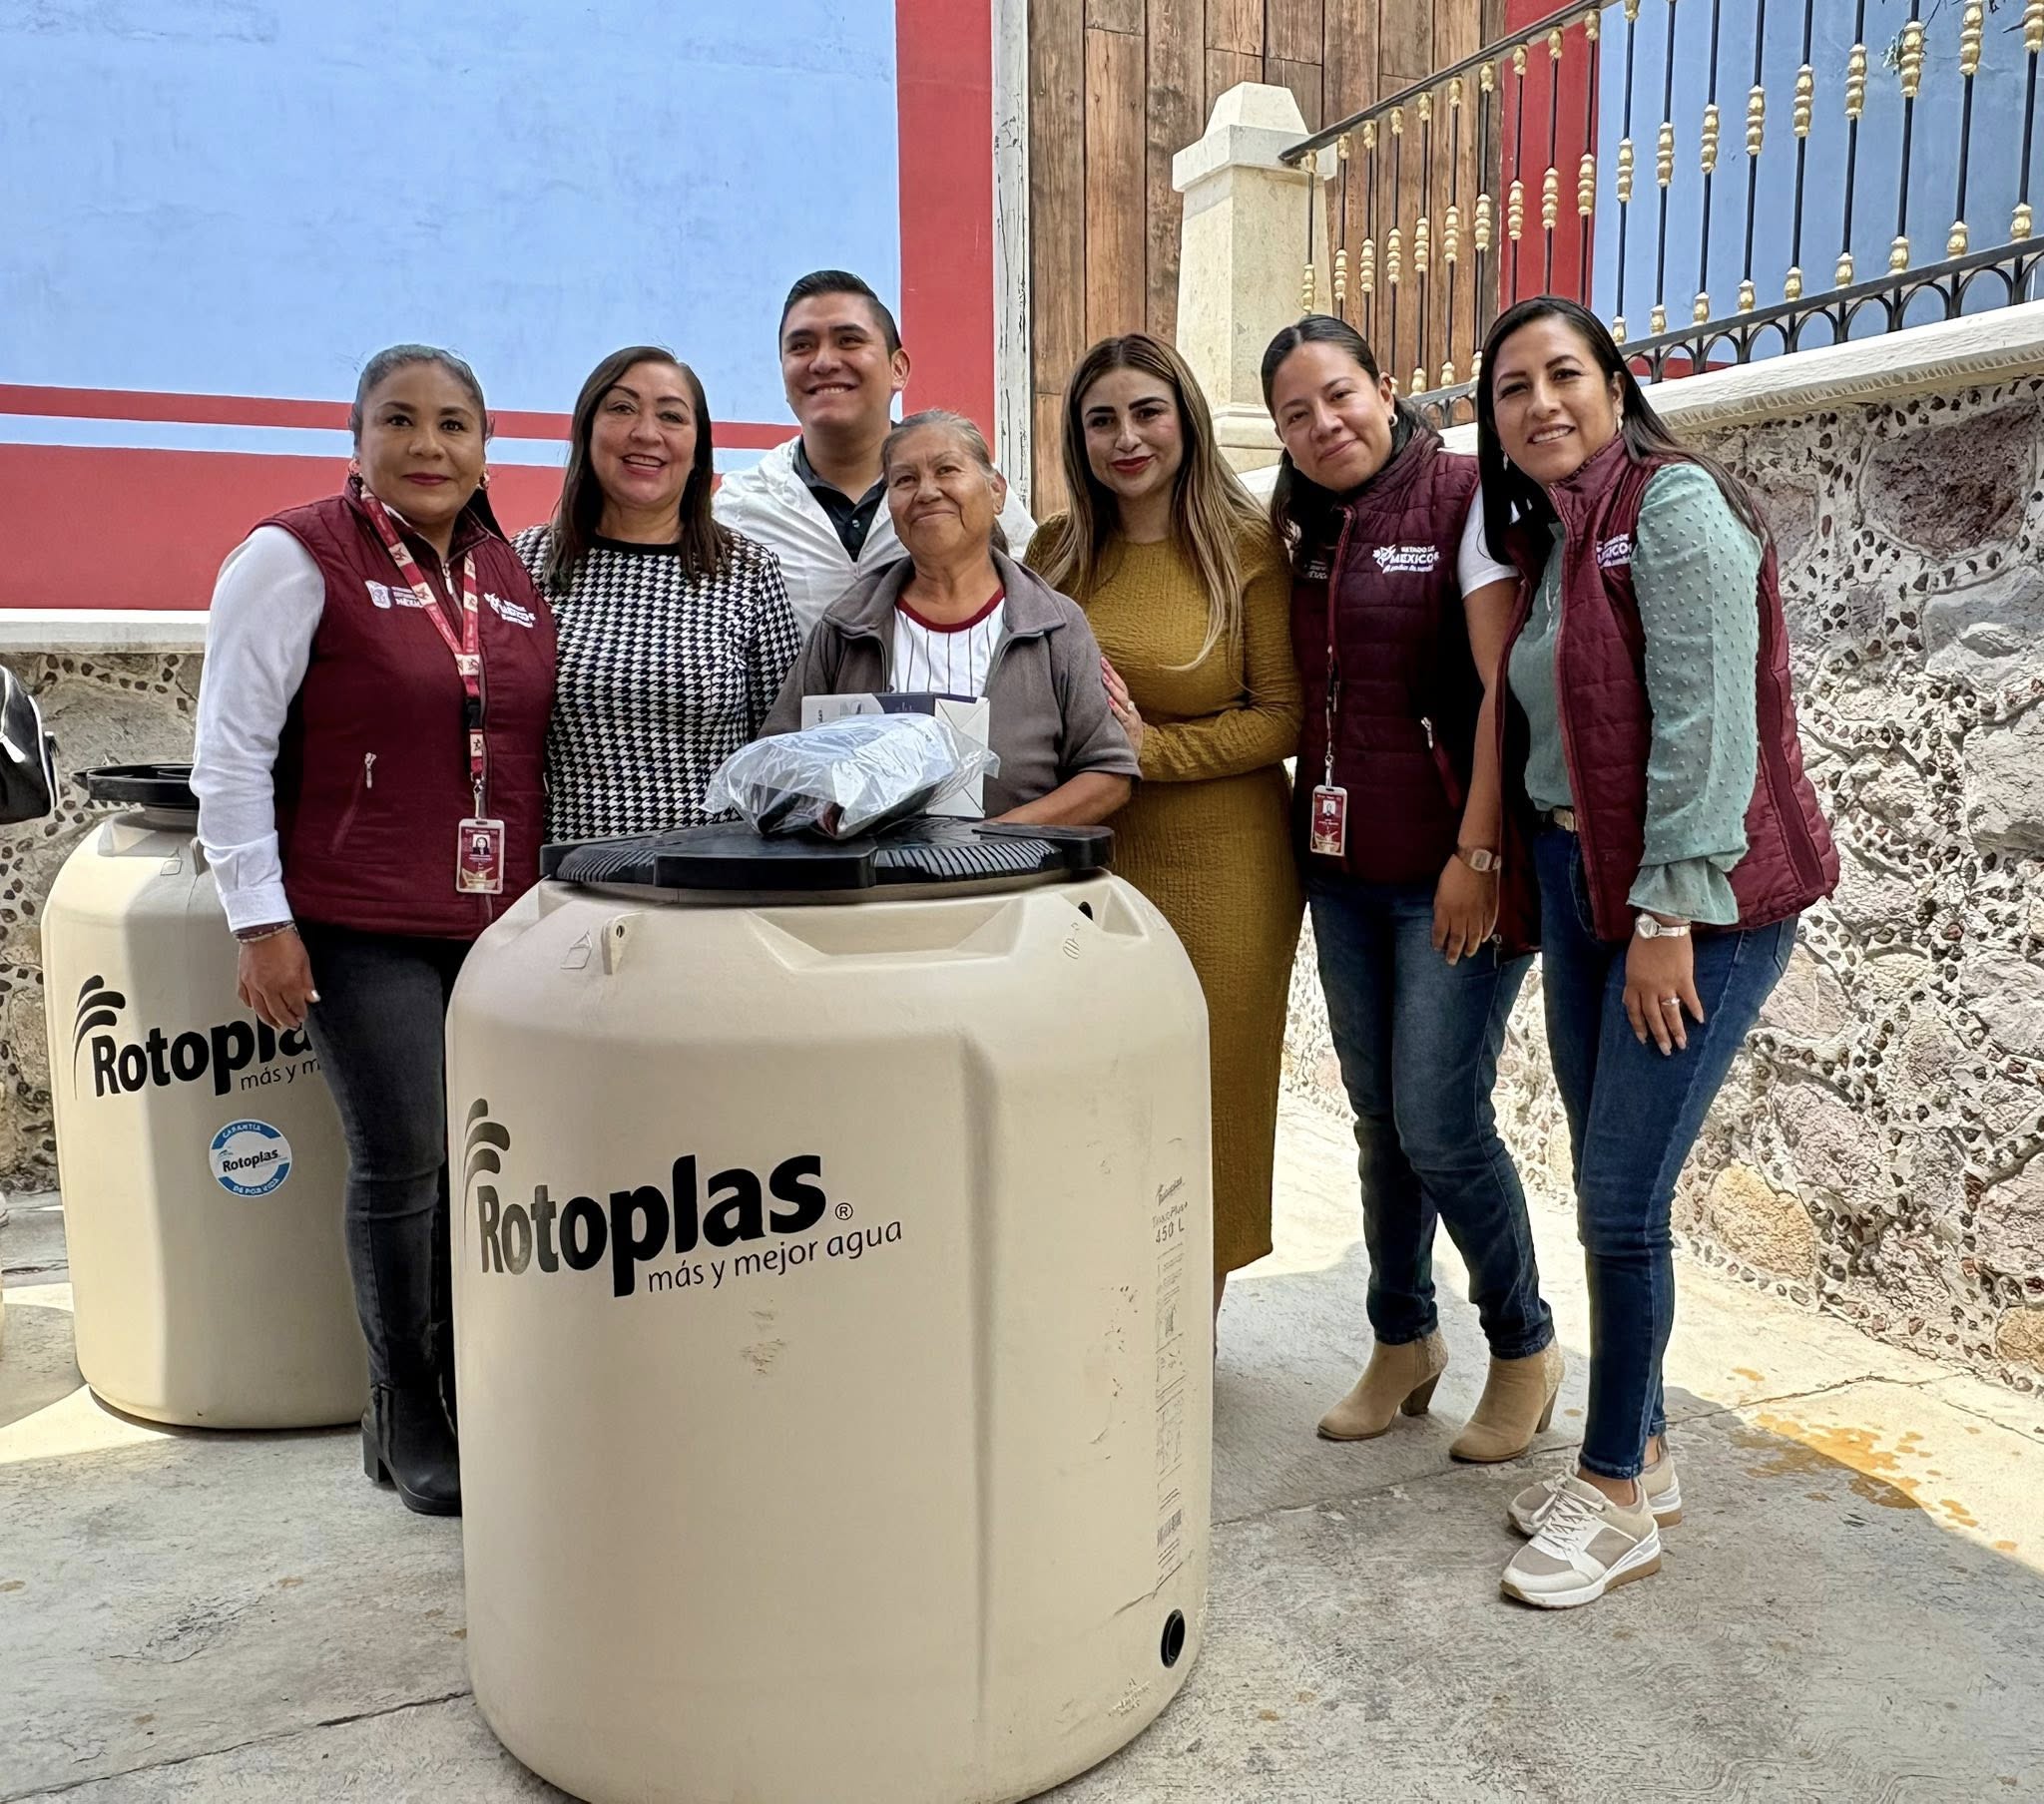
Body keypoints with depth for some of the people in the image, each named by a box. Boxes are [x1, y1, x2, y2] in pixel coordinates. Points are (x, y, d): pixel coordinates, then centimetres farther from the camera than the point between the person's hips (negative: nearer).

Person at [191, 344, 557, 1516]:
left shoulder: (512, 573, 11)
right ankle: (407, 1423, 16)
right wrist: (261, 921, -10)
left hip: (502, 923, 5)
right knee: (406, 1160, -4)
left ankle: (474, 1397, 24)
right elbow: (230, 750, -6)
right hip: (361, 925, -4)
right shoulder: (298, 555, -4)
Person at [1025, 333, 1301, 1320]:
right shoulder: (1054, 552, 7)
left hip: (1219, 867, -3)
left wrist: (1148, 747, -15)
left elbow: (1284, 719, -7)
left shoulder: (1246, 549, -5)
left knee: (1206, 1094, 8)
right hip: (1085, 859, 3)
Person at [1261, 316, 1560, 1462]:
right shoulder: (1305, 530, 14)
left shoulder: (1466, 497, -7)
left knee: (1440, 1125, -5)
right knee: (1380, 1118, 12)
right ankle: (1404, 1341, 28)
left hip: (1453, 870, -6)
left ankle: (1524, 1347, 18)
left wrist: (1479, 853, -18)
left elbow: (1508, 685, -14)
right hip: (1343, 869, 6)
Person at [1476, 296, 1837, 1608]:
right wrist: (1523, 871, 12)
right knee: (1607, 1189, 13)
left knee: (1623, 1201, -5)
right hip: (1581, 887, 8)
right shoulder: (1543, 533, 14)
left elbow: (1705, 723, -19)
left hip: (1698, 896, -8)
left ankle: (1619, 1500, 12)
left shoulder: (1676, 506, -12)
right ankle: (1640, 1452, 29)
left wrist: (1670, 916, -20)